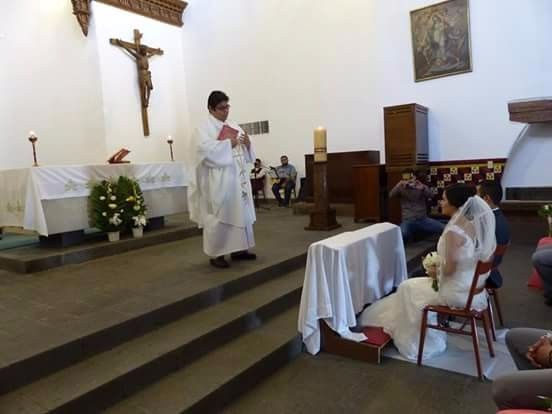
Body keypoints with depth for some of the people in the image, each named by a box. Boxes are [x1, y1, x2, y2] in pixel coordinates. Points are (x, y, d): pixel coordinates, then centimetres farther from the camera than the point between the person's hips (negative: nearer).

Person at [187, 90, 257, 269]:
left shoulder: (234, 127, 15)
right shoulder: (204, 129, -5)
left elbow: (245, 153, 17)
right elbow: (206, 150, -22)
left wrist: (248, 144, -5)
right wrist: (228, 144, -18)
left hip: (238, 179, 7)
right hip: (218, 182, -7)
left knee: (241, 213, 11)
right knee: (219, 217, -2)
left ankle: (238, 249, 22)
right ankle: (216, 254, 9)